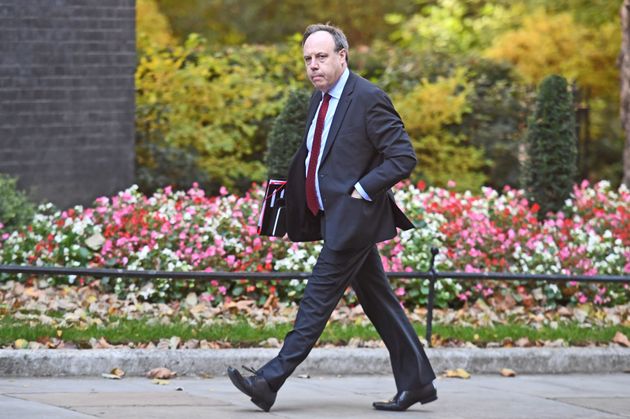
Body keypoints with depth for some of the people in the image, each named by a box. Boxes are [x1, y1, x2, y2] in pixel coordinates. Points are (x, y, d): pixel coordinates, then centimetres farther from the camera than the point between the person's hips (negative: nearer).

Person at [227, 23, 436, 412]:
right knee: (377, 299, 12)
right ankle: (417, 382, 18)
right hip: (333, 216, 10)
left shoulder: (369, 99, -15)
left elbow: (404, 157, -16)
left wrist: (362, 190, -18)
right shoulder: (320, 98, 12)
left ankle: (270, 382, -8)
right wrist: (294, 188, 10)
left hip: (353, 216, -10)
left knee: (318, 298, -8)